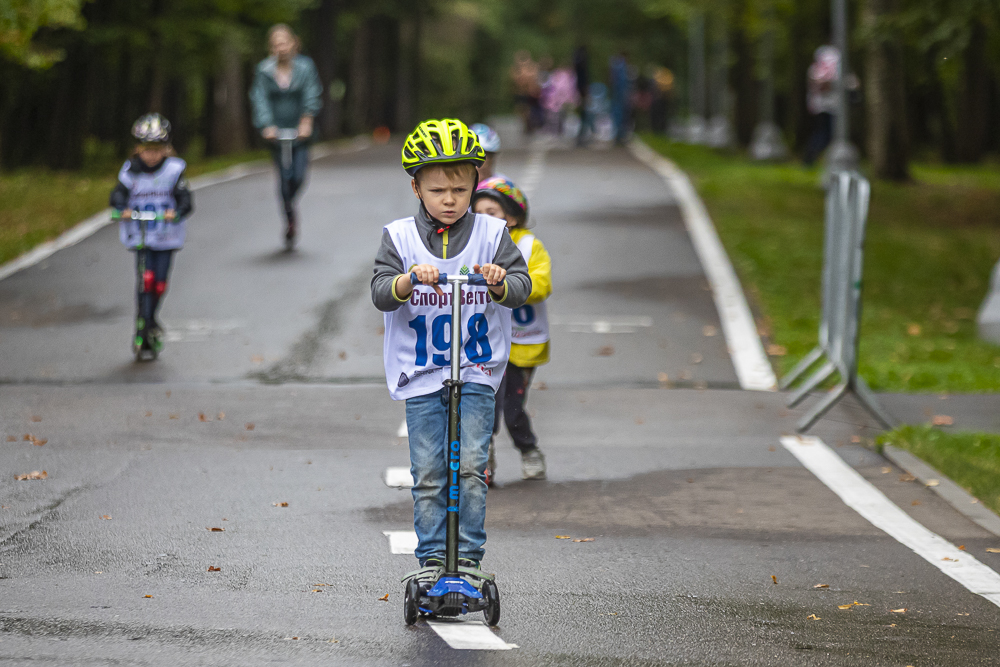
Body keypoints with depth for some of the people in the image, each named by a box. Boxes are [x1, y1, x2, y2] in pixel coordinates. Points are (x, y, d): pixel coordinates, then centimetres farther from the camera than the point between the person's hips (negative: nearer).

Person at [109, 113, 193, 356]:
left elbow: (185, 198, -12)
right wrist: (122, 210, -34)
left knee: (160, 282, 2)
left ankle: (150, 320, 25)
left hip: (166, 234, 0)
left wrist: (176, 212, -34)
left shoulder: (173, 170, -5)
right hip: (139, 235, 0)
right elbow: (118, 194, -12)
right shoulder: (131, 171, -2)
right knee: (146, 278, -17)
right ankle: (143, 324, -13)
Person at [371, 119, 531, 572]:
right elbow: (381, 294, -9)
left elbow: (521, 288, -6)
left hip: (476, 372, 0)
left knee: (470, 466, -8)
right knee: (428, 473, 0)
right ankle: (431, 558, 9)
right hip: (420, 376, 0)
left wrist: (500, 282, -29)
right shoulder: (399, 237, 1)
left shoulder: (491, 234, 1)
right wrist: (408, 280, -30)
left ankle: (468, 556, 0)